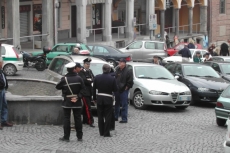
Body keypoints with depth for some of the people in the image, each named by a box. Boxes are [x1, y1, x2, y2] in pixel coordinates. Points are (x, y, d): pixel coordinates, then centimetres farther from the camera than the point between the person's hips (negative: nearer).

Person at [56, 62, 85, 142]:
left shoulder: (64, 79, -10)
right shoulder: (78, 78, -5)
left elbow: (58, 87, -2)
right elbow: (82, 89, -8)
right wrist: (77, 97, -9)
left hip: (67, 102, -2)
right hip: (77, 102, 2)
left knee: (66, 119, 3)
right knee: (78, 118, 8)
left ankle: (66, 137, 3)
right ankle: (79, 136, 12)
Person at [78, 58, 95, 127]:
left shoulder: (90, 71, 16)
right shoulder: (81, 71, -10)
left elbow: (94, 79, 10)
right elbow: (83, 80, -20)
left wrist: (89, 80, -9)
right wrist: (90, 81, -6)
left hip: (89, 91, 8)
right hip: (84, 92, -8)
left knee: (86, 107, 13)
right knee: (88, 107, -10)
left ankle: (85, 120, 20)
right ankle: (91, 121, -13)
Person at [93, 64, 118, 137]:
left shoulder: (97, 77, -3)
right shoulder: (112, 79, -11)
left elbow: (94, 89, 2)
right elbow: (115, 89, -7)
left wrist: (94, 98, 11)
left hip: (99, 98, 3)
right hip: (108, 99, -3)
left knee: (100, 116, 13)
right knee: (108, 116, 3)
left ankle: (101, 132, 18)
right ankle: (106, 133, 1)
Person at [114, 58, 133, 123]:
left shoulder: (128, 71, -9)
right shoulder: (117, 70, 11)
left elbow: (130, 81, -10)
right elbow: (114, 79, 21)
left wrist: (127, 87, -10)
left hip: (124, 90, -7)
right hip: (117, 90, 7)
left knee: (124, 105, -6)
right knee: (116, 104, 16)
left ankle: (124, 119, -4)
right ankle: (115, 117, 27)